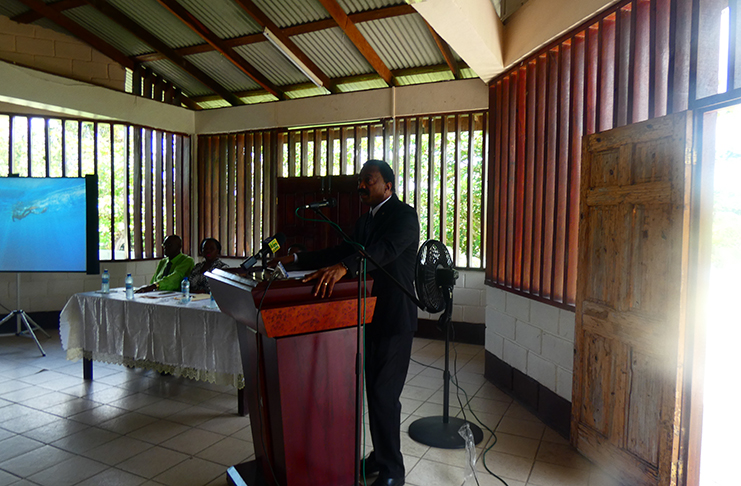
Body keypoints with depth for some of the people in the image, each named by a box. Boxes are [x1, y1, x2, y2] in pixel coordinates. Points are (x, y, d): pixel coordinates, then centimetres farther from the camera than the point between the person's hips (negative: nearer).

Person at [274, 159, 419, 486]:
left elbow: (385, 249, -31)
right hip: (370, 315, 8)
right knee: (375, 390, 17)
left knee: (384, 394, -4)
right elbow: (342, 252, 17)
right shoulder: (365, 220, 16)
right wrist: (297, 260, 7)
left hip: (394, 320, -8)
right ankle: (379, 456, 35)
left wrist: (344, 267, -47)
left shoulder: (404, 216, -12)